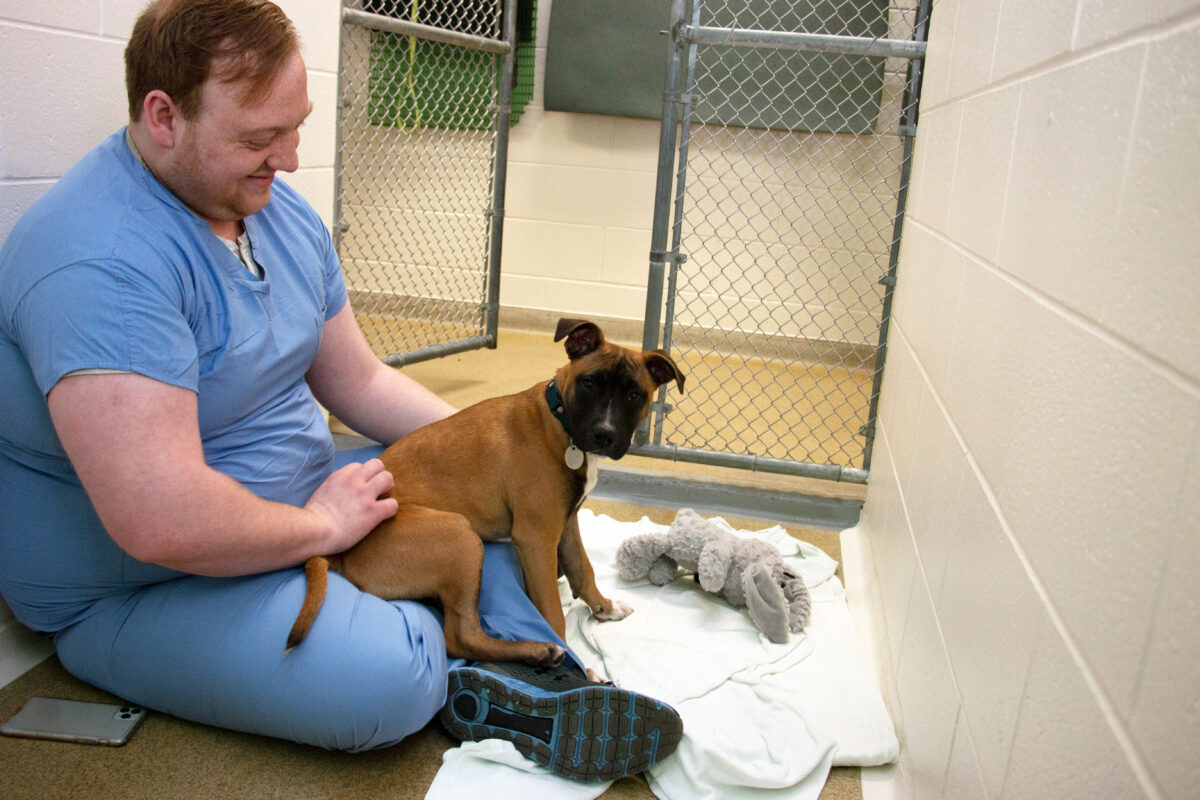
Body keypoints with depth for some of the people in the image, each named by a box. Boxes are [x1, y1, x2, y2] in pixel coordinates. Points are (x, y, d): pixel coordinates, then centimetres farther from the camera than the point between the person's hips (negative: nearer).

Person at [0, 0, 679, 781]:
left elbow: (361, 382, 10)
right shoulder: (101, 261, -29)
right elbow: (162, 524, -36)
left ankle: (525, 679, -10)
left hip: (305, 501, 9)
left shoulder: (279, 208, 2)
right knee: (391, 676, -31)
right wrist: (322, 525, -19)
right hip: (138, 593, -8)